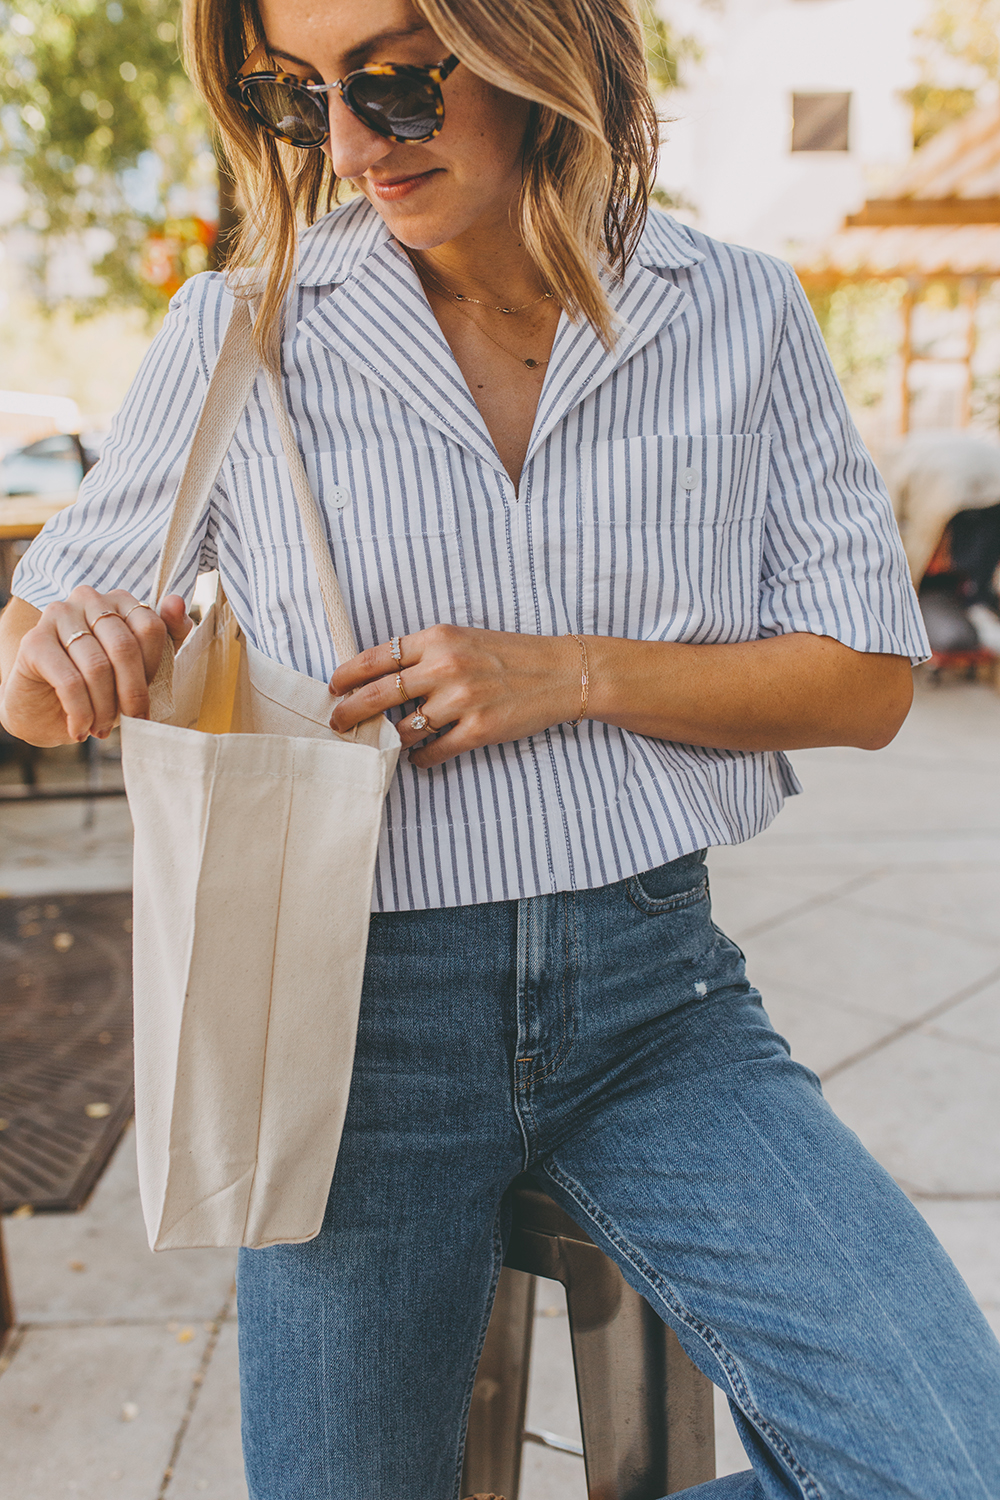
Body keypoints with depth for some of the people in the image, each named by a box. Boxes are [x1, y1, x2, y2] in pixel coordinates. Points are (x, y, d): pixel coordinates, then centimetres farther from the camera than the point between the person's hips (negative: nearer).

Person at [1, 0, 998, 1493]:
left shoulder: (739, 313, 1)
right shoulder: (239, 334, -1)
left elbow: (868, 681, 1)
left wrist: (570, 671, -13)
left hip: (656, 989, 1)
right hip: (364, 1010, 0)